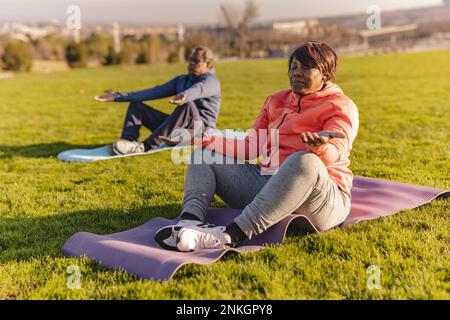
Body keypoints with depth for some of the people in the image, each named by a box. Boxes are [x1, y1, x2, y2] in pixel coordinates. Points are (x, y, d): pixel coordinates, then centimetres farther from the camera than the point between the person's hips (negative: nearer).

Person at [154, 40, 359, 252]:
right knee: (205, 154, 3)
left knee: (306, 161, -40)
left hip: (320, 192, -6)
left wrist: (320, 145, -40)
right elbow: (252, 145, 14)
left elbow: (335, 151, -16)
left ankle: (231, 235, -46)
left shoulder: (341, 106, 2)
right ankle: (190, 221, -28)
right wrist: (207, 140, 1)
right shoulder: (276, 101, 20)